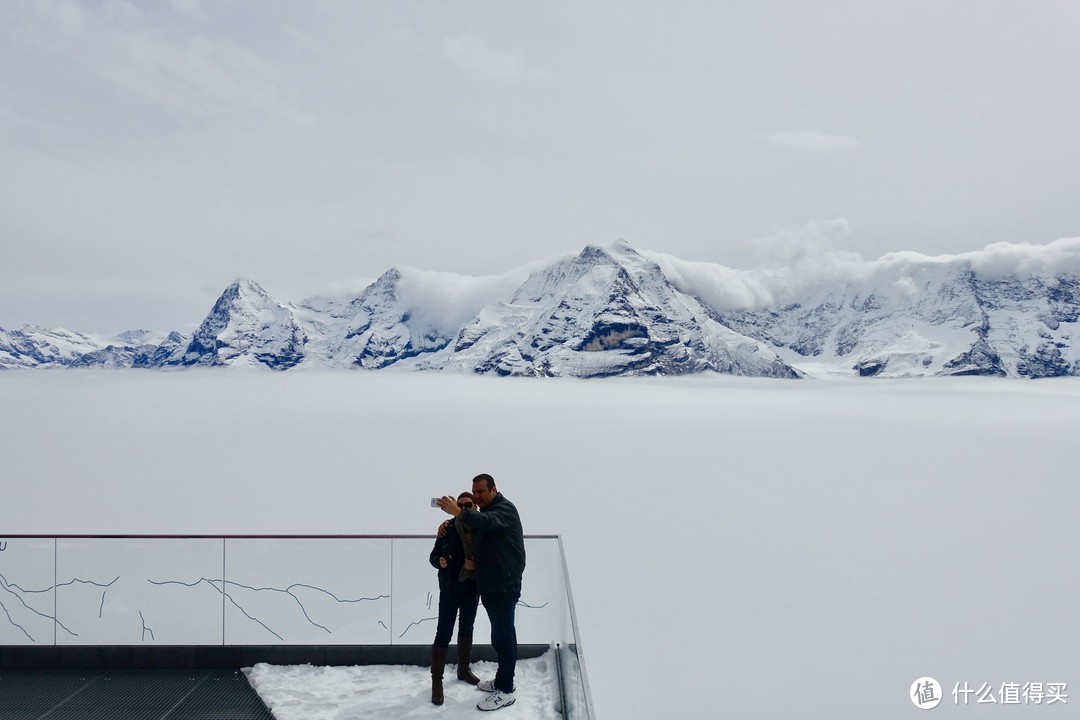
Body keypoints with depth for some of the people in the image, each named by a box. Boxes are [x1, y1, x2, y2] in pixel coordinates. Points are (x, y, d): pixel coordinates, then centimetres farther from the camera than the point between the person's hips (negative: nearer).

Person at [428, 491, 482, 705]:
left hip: (472, 587, 4)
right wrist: (440, 561, -28)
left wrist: (477, 565, -19)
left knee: (467, 628, 19)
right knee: (444, 633, -4)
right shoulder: (449, 528, -9)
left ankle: (463, 669, 37)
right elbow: (434, 555, -6)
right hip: (450, 587, -3)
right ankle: (436, 681, 3)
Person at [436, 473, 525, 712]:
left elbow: (487, 522, -36)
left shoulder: (504, 509, -14)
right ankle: (502, 680, 27)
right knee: (501, 633, 17)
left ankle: (505, 691, -2)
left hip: (505, 584, -9)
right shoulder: (485, 512, 18)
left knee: (503, 634, -7)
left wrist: (459, 512, -50)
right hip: (490, 584, 9)